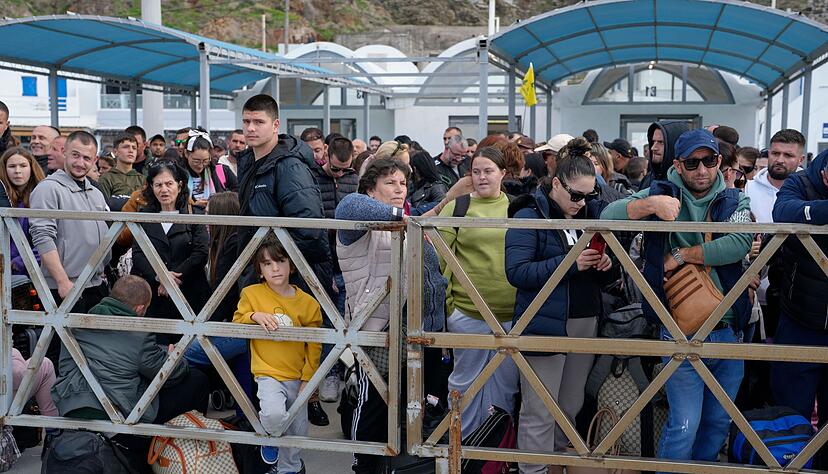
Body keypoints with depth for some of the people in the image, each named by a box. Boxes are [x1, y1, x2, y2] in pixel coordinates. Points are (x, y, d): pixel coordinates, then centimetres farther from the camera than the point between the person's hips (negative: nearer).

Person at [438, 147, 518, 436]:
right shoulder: (456, 208, 0)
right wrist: (445, 301, -6)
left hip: (513, 314, 2)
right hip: (467, 312, -2)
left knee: (507, 383, 13)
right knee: (466, 379, 10)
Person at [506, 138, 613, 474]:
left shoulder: (590, 214, 12)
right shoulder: (529, 216, -6)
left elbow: (602, 281, 18)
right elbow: (517, 272, -17)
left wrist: (605, 266, -6)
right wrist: (569, 262, -23)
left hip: (586, 324, 6)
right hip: (545, 326, -6)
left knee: (571, 408, 14)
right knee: (540, 414, -3)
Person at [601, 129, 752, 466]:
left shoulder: (734, 201, 7)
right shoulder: (662, 194, 2)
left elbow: (739, 243, -14)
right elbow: (609, 216, -12)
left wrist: (681, 255, -13)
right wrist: (650, 204, -26)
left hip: (728, 331, 3)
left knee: (719, 422, 16)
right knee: (684, 426, -6)